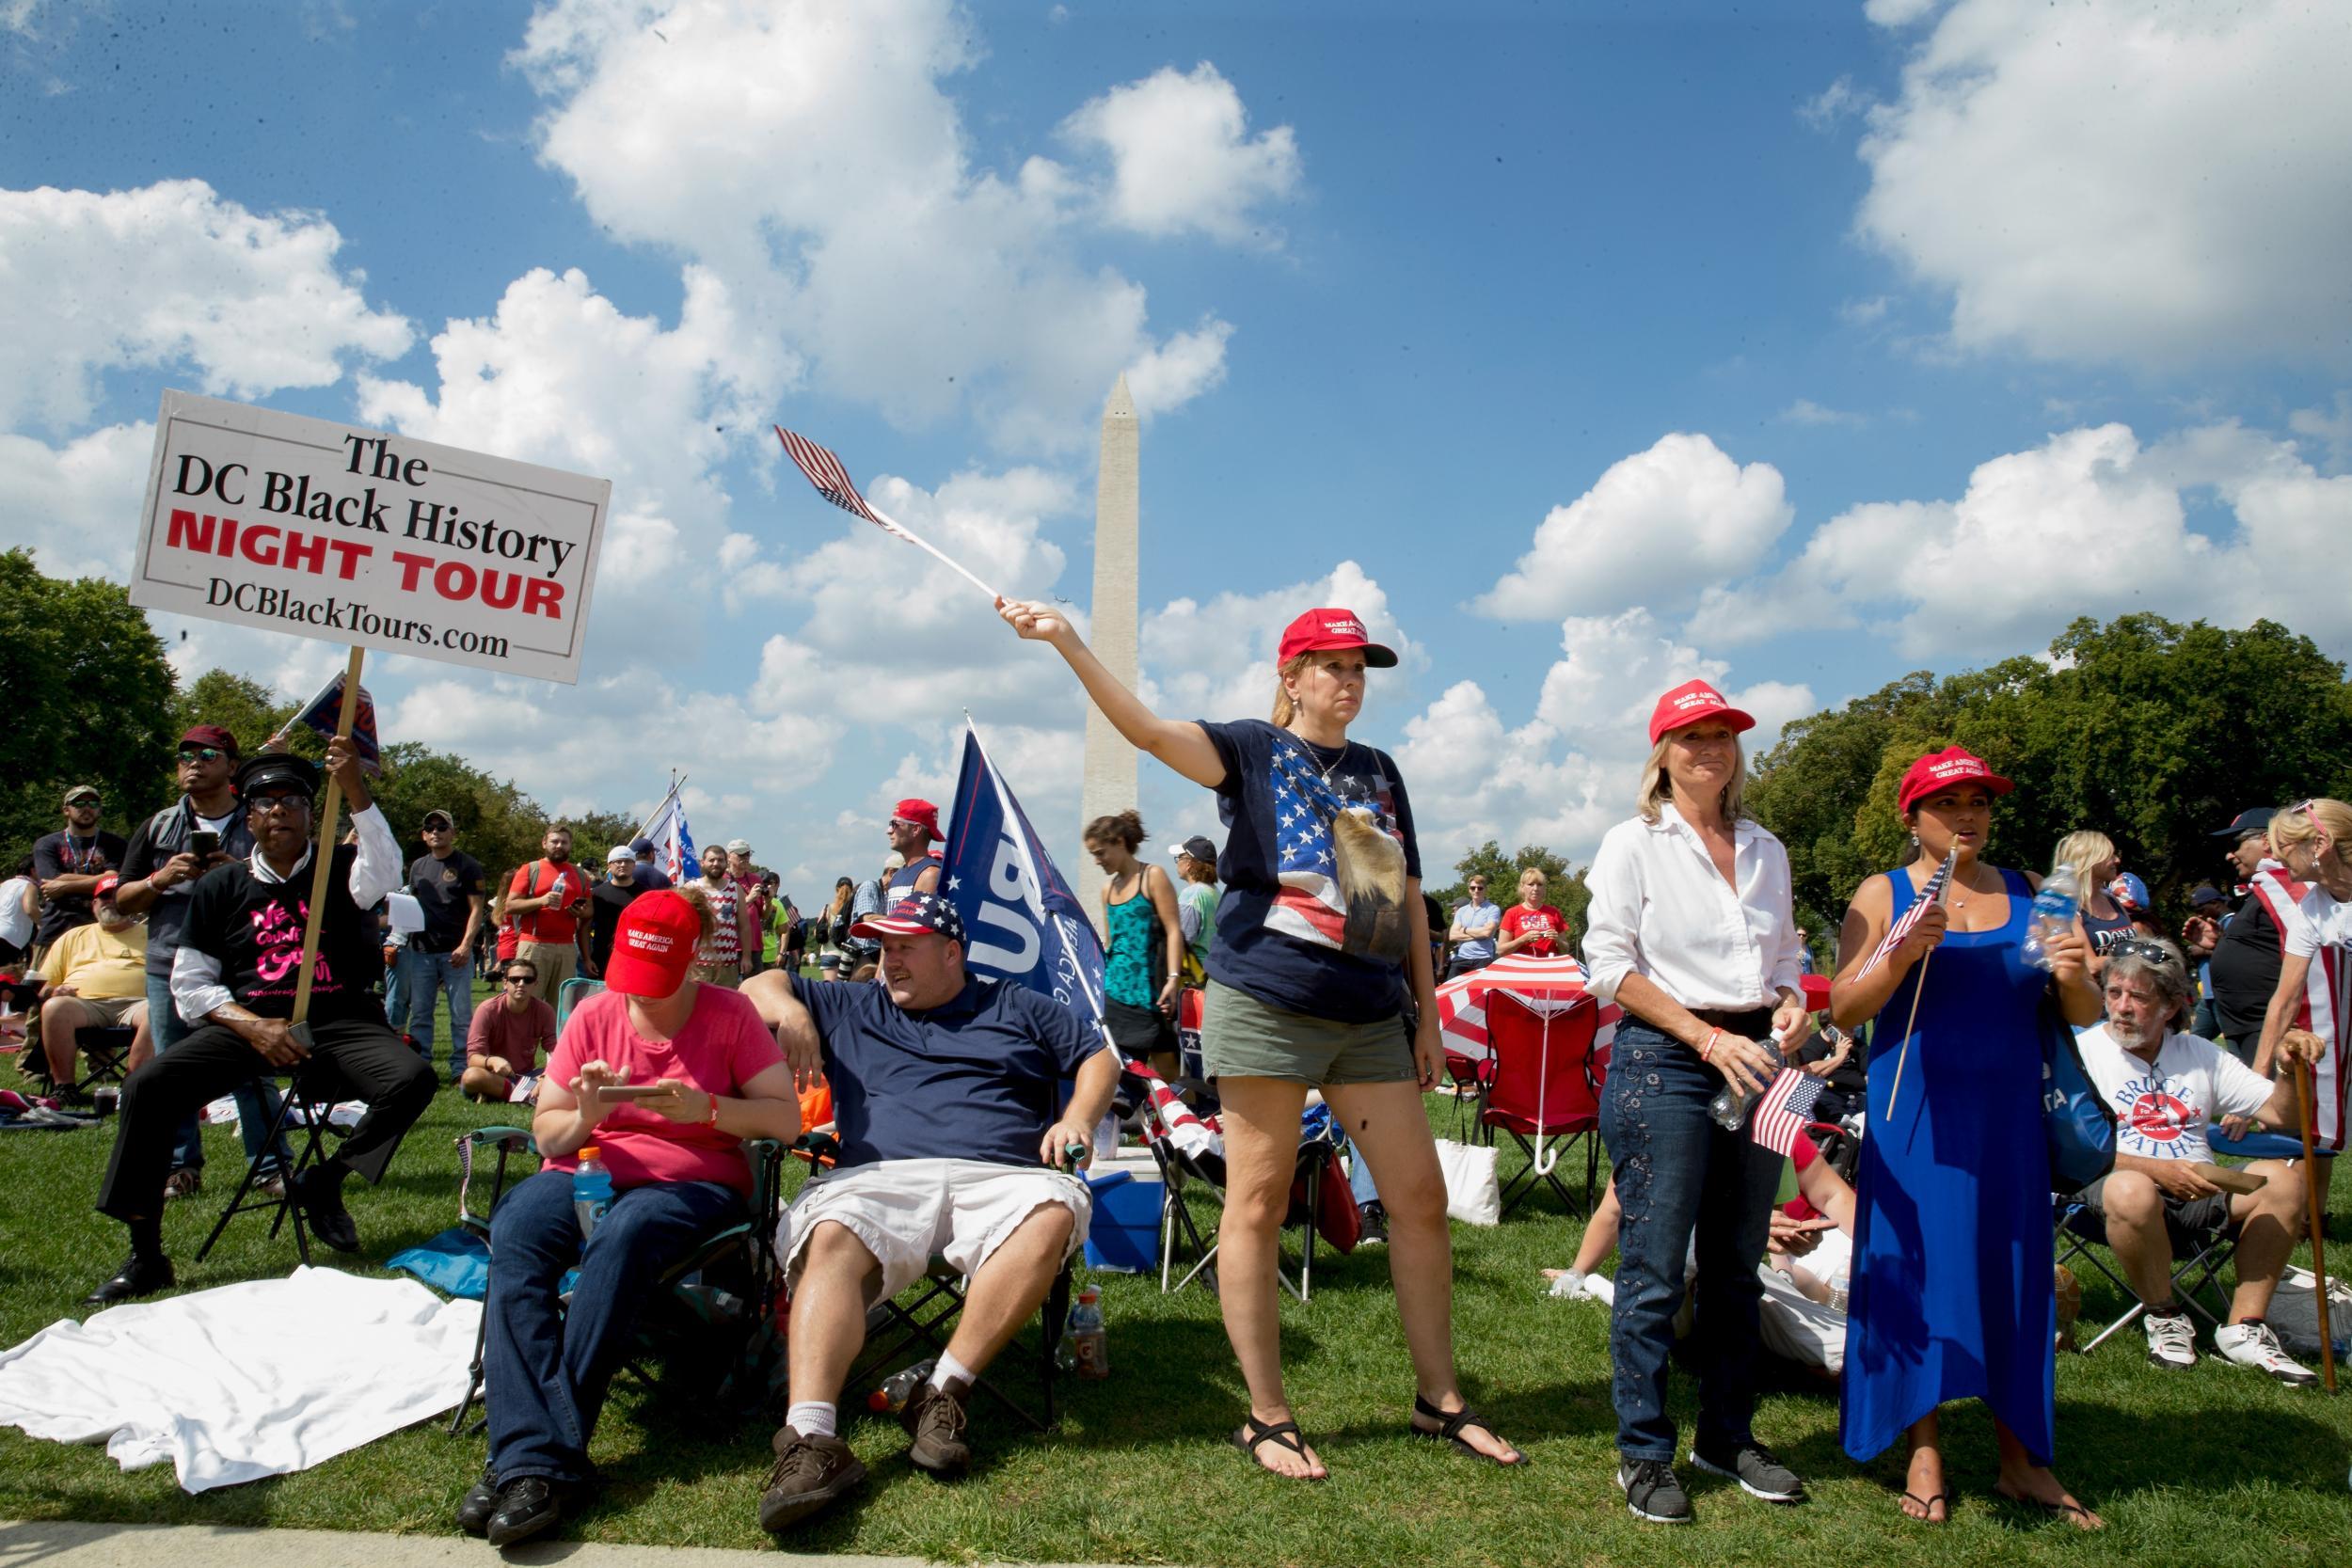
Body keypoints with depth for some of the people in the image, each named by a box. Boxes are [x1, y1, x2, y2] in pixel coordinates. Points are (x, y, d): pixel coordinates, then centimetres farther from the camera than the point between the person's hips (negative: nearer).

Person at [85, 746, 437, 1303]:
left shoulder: (339, 870, 6)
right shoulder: (221, 886, 10)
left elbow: (385, 871, -20)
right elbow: (190, 984, 9)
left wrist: (354, 788, -32)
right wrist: (253, 1027, -10)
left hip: (339, 1022, -2)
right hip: (247, 1023, 2)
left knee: (412, 1079, -28)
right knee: (147, 1086, -20)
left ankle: (325, 1182, -2)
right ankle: (145, 1255, -9)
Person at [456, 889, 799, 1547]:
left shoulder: (730, 1015, 0)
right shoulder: (593, 1015, 9)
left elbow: (787, 1120, -5)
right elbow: (545, 1132, 11)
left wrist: (705, 1109, -20)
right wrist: (585, 1116, -12)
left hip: (694, 1181, -3)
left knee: (623, 1235, -37)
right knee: (516, 1228, -30)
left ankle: (532, 1450, -33)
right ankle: (537, 1461, -39)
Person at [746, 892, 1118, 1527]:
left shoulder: (1018, 1008, 25)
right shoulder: (850, 1009, 29)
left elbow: (1099, 1057, 22)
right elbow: (760, 986, 31)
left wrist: (1077, 1119, 2)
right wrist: (789, 1010, 8)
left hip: (999, 1179, -1)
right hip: (880, 1178, 1)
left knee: (1053, 1214, -35)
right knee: (830, 1241, -33)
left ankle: (946, 1390, -30)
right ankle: (811, 1437, -45)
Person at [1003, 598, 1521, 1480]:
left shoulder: (1379, 772, 16)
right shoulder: (1252, 750, 1)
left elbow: (1408, 901, 17)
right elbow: (1146, 728, -16)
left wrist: (1427, 1015, 13)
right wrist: (1068, 643, -28)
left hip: (1370, 1019, 6)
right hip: (1265, 1007, -5)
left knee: (1420, 1198, 7)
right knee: (1257, 1204, 0)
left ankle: (1439, 1399, 22)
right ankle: (1267, 1417, 13)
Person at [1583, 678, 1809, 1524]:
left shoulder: (1765, 850, 15)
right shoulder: (1634, 843, -1)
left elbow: (1784, 959, 21)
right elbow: (1610, 966, -7)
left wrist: (1790, 1008, -2)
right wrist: (1707, 1037, -15)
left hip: (1752, 1061, 5)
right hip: (1662, 1058, -5)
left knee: (1737, 1263, 13)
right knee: (1654, 1269, -3)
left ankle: (1728, 1436, 27)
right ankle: (1643, 1453, 10)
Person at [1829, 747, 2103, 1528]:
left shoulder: (2029, 893, 9)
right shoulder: (1884, 894, 1)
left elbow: (2085, 1017, 8)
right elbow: (1844, 1008, -6)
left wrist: (2074, 978, -14)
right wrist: (1904, 953, -21)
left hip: (2008, 1113, 3)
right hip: (1914, 1116, -3)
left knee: (2013, 1270, 7)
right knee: (1917, 1268, 0)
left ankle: (2021, 1457, 18)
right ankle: (1925, 1452, 12)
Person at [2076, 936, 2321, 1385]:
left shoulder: (2200, 1054, 16)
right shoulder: (2084, 1052, 0)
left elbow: (2281, 1115, 14)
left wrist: (2293, 1068, -5)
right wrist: (2157, 1170, -21)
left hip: (2199, 1195, 5)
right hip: (2120, 1188, -5)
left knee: (2284, 1177, -20)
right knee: (2132, 1191, -38)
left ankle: (2243, 1328, -11)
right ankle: (2165, 1316, -10)